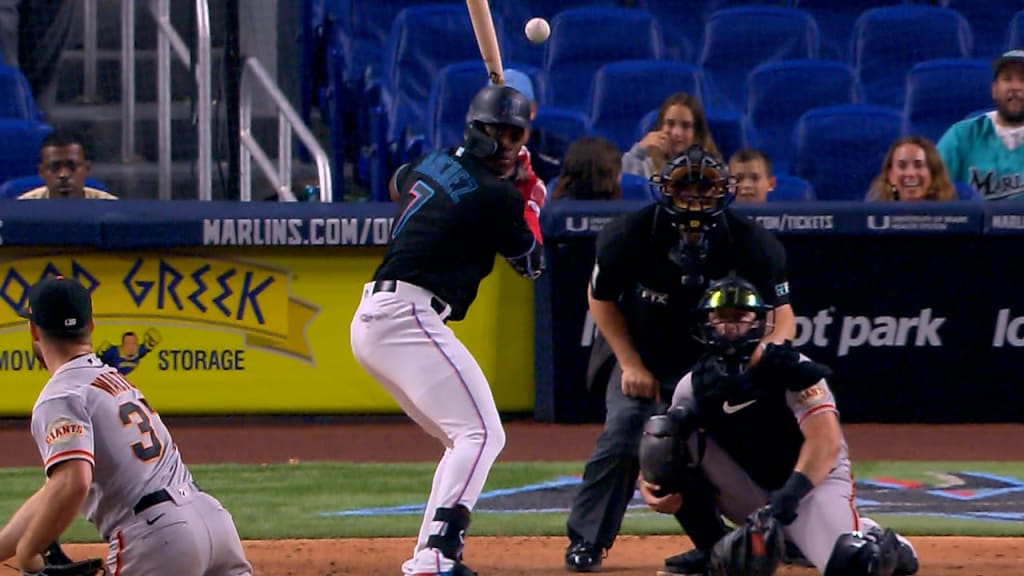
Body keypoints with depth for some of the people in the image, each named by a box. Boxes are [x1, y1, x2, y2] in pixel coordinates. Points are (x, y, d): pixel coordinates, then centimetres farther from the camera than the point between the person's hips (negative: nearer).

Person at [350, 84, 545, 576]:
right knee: (481, 433, -17)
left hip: (369, 321, 10)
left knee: (467, 438, 16)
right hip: (409, 317, -10)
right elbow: (532, 264, 7)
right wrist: (530, 202, 20)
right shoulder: (496, 195, -8)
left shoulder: (433, 164, 15)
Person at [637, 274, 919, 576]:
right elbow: (656, 454, -2)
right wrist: (650, 488, -26)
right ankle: (711, 549, -5)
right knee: (675, 431, -16)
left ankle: (876, 541, 7)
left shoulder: (791, 370, -15)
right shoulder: (694, 385, -1)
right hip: (751, 493, 4)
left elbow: (827, 442, -26)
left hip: (812, 480, -4)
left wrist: (789, 494, -39)